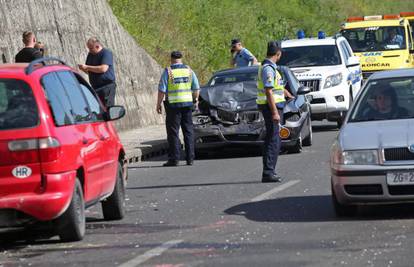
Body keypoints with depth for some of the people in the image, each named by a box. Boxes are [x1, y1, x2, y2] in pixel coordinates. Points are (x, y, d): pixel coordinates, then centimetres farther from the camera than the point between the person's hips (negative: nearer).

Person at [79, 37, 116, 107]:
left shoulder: (106, 53, -10)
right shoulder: (91, 54, 14)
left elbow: (103, 69, -23)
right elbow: (89, 71, 22)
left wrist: (87, 67, -19)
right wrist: (83, 68, -2)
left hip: (107, 87, -8)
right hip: (95, 88, 8)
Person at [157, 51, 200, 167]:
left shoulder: (168, 71, -6)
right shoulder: (189, 70, 6)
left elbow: (162, 90, -9)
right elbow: (196, 88, 10)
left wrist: (158, 104, -2)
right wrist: (195, 99, 26)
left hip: (173, 104, -4)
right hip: (187, 103, 4)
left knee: (173, 132, 0)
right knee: (188, 131, 9)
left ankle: (174, 159, -3)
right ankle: (190, 158, 8)